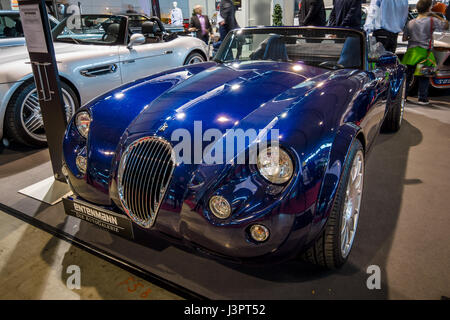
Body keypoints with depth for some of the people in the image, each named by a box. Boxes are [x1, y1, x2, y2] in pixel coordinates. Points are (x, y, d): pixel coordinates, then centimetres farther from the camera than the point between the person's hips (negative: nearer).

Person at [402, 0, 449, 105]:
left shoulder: (411, 23, 4)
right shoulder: (432, 21, -5)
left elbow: (404, 38, 8)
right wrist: (436, 15, 8)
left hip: (411, 51, 2)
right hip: (425, 52, -2)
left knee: (407, 75, 9)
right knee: (424, 77, 5)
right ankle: (422, 98, 6)